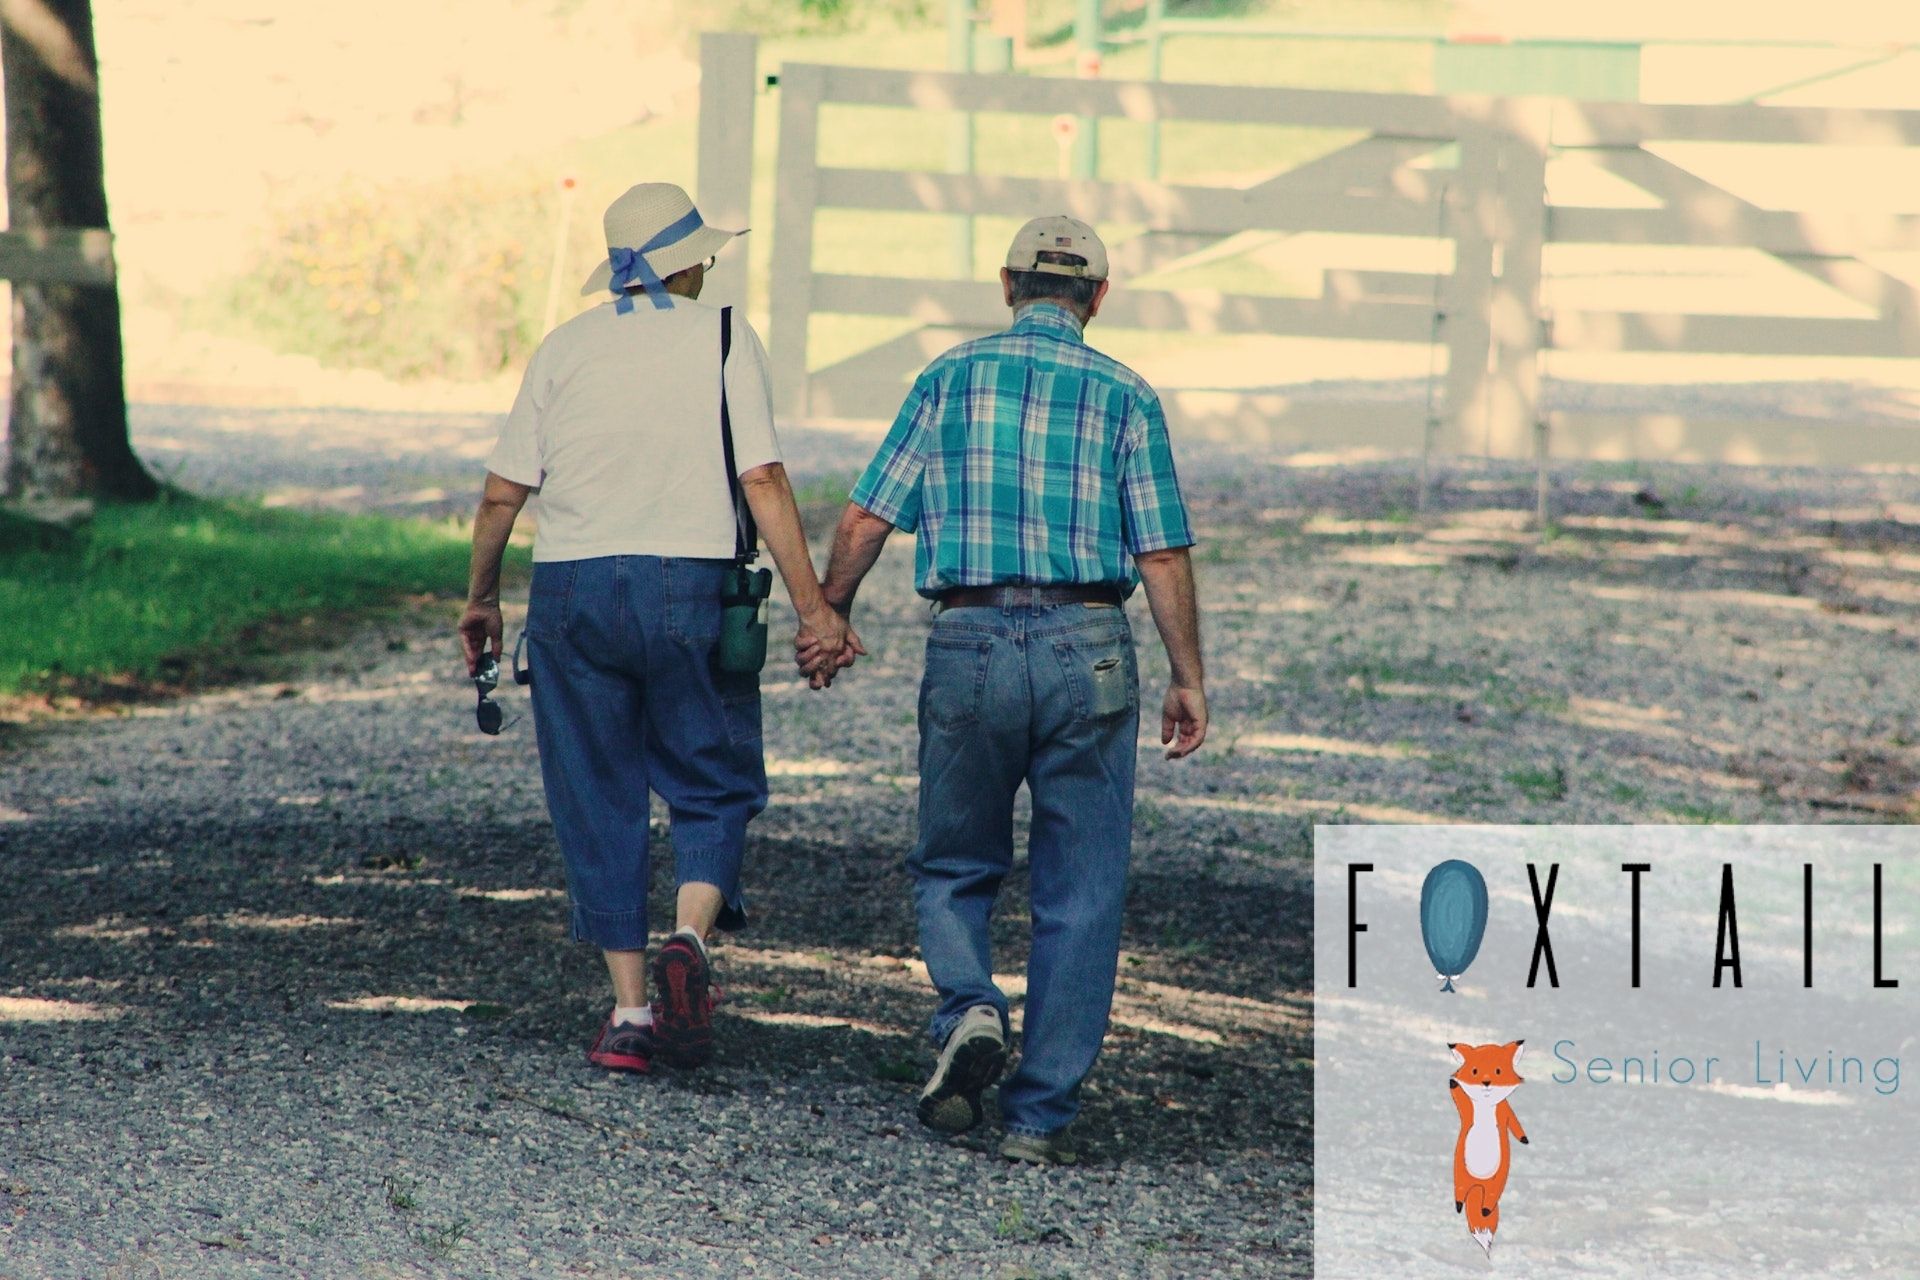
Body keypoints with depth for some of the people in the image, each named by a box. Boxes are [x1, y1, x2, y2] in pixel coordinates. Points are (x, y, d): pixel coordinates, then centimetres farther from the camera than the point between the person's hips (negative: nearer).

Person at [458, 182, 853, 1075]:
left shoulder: (566, 347, 8)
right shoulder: (722, 340, 2)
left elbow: (503, 492, 6)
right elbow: (763, 481, -7)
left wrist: (480, 599, 19)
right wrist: (813, 607, -7)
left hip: (572, 590, 2)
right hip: (687, 584, -2)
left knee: (599, 803, 8)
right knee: (712, 787, 10)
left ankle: (628, 1010, 5)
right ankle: (690, 939, -17)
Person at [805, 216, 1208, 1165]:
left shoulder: (951, 377, 6)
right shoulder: (1124, 395, 4)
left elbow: (864, 523, 3)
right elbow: (1163, 557, -1)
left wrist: (830, 618, 18)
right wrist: (1188, 681, 6)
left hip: (968, 643, 1)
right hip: (1087, 650, 0)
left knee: (955, 869, 17)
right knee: (1079, 898, 7)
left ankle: (969, 1010, -10)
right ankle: (1041, 1116, 4)